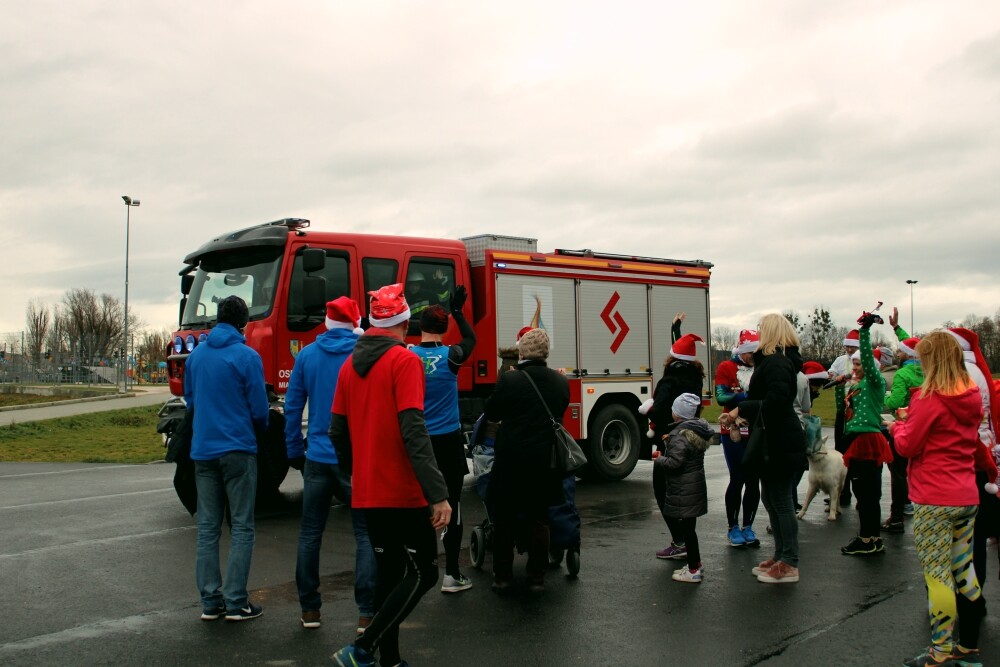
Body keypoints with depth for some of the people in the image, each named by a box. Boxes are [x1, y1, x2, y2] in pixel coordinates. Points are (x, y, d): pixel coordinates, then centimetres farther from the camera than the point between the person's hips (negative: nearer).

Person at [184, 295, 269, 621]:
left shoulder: (195, 355, 7)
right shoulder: (247, 356, -10)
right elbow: (259, 409, -7)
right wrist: (259, 430, 14)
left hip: (202, 450, 5)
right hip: (237, 450, -5)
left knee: (208, 527, 10)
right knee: (241, 527, 1)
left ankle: (210, 601, 13)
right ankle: (236, 602, 1)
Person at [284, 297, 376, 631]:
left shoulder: (306, 355, 3)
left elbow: (293, 407, 5)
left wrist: (295, 452, 13)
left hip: (318, 457, 3)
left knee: (310, 534, 13)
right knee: (365, 534, 3)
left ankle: (309, 609, 19)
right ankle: (366, 612, 1)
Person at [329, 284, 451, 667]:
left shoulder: (350, 364, 10)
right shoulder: (404, 361, -13)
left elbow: (338, 430, 13)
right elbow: (413, 431, -22)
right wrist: (438, 494, -24)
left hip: (368, 493, 8)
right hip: (404, 492, -8)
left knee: (389, 572, 17)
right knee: (422, 573, 1)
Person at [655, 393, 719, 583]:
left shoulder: (680, 434, -20)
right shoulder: (699, 427, 8)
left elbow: (674, 462, -25)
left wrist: (659, 459, -6)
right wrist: (670, 440, 15)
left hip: (683, 492, -9)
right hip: (696, 487, 9)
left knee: (686, 528, -2)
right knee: (688, 527, 17)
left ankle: (694, 570, 3)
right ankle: (695, 564, 25)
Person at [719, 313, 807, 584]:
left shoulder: (776, 363, -18)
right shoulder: (772, 360, 15)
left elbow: (775, 404, -28)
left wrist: (741, 410, -21)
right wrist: (741, 413, 13)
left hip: (781, 444, -11)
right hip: (774, 442, 11)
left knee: (781, 501, -4)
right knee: (770, 499, 17)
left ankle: (789, 565, 5)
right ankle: (780, 556, 27)